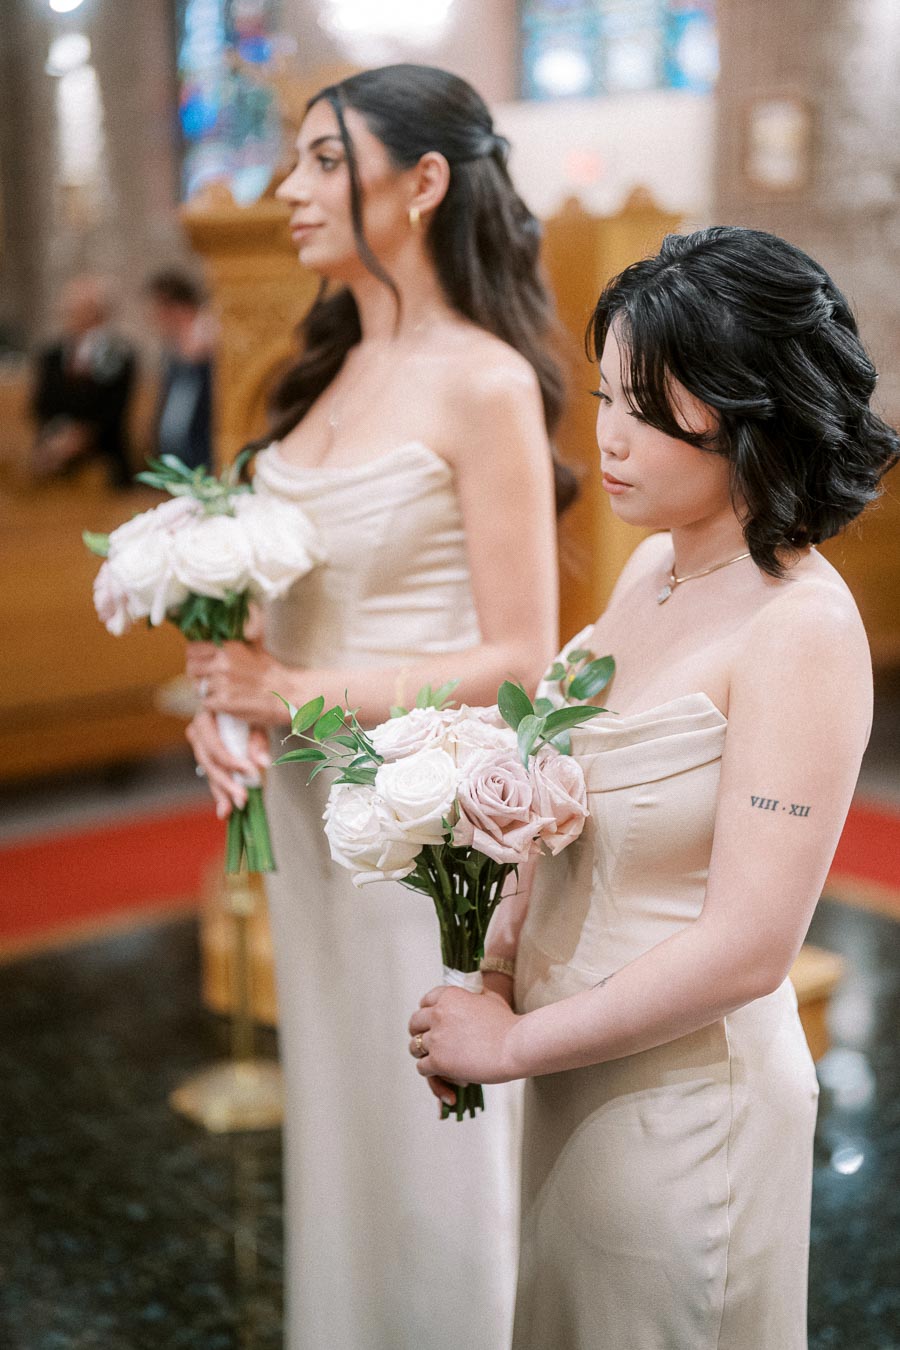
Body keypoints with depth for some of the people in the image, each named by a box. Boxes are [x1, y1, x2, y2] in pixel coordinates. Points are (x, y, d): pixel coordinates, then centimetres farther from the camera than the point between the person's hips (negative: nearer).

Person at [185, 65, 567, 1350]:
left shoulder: (482, 382, -14)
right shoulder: (331, 371, 8)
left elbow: (518, 660, -15)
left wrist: (308, 695, -20)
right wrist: (228, 696, -4)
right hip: (310, 804, 7)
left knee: (432, 1144, 9)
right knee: (338, 1113, 20)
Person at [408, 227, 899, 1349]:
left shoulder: (802, 631, -24)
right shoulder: (654, 563, 0)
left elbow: (745, 951, -26)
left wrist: (515, 1043, -17)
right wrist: (496, 958, -2)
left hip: (683, 1097, -7)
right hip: (575, 1074, 7)